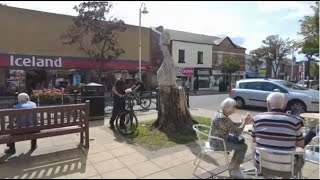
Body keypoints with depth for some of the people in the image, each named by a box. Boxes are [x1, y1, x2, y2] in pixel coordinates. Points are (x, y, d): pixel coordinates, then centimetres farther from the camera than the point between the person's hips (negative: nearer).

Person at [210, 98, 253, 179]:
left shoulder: (222, 114, 2)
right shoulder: (222, 118, -29)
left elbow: (233, 125, 12)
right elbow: (237, 132, -25)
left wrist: (245, 121, -2)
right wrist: (244, 122, -12)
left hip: (221, 138, 10)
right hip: (218, 143, -10)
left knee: (241, 141, 13)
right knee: (243, 146, -6)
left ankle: (233, 164, 25)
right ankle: (235, 171, 12)